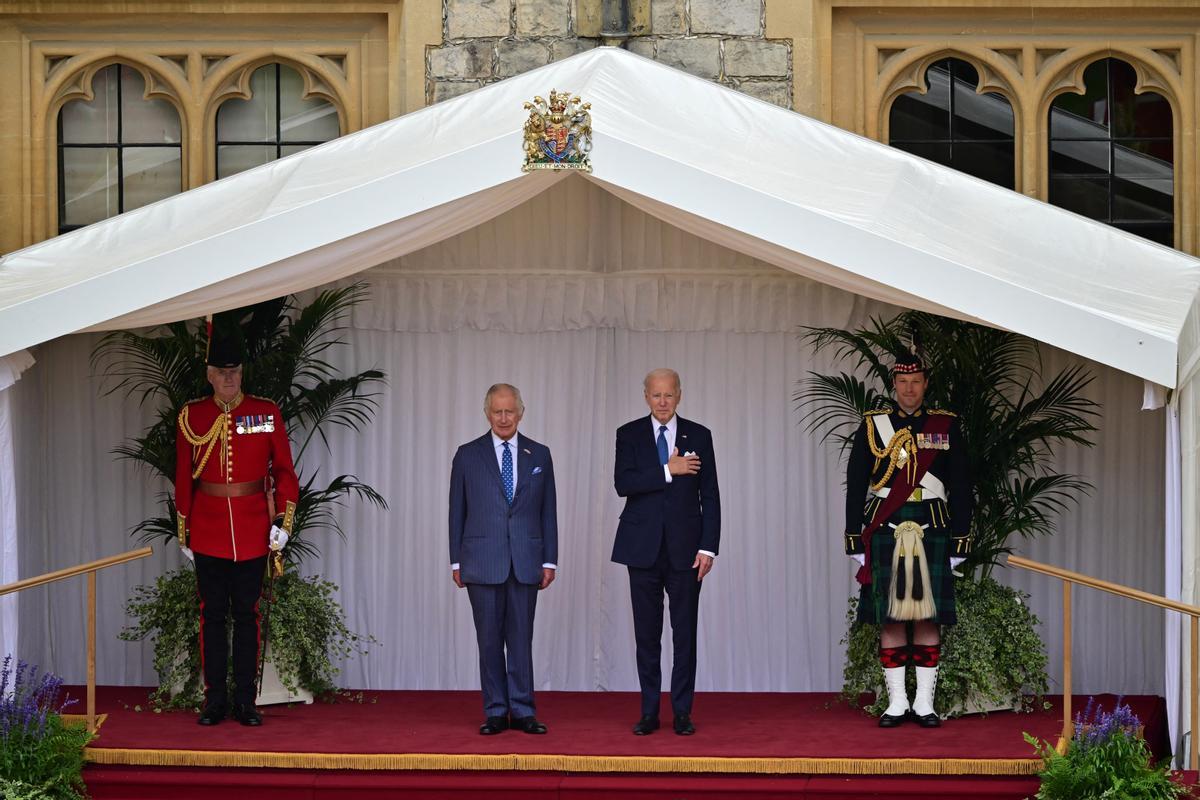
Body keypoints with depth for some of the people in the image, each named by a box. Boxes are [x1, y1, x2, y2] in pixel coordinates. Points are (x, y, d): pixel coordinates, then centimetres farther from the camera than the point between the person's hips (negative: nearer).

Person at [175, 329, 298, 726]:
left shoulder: (266, 413, 0)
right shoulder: (191, 416, 2)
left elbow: (284, 470, 3)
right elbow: (183, 477, 7)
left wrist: (283, 521, -5)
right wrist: (183, 530, 6)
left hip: (253, 530, 0)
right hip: (208, 532, 1)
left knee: (247, 614, 4)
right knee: (212, 614, 4)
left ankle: (246, 700, 10)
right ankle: (215, 700, 10)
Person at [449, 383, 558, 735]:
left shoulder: (539, 455, 8)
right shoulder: (468, 455, 5)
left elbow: (548, 511, 9)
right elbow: (457, 511, 5)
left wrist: (549, 560, 3)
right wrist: (456, 561, 1)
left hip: (525, 561, 1)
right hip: (482, 561, -1)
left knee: (521, 638, 1)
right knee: (489, 639, 2)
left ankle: (522, 711, 5)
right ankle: (495, 712, 7)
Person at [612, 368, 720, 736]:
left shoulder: (698, 436, 5)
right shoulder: (629, 434, 4)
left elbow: (710, 496, 2)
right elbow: (623, 484, -11)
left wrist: (708, 548, -5)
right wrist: (668, 471, -18)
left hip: (684, 547, 0)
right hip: (643, 547, 0)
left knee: (685, 633, 1)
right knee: (647, 633, 4)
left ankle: (682, 712, 6)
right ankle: (649, 712, 9)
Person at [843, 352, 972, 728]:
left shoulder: (946, 426, 8)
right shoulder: (873, 425, 6)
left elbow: (960, 486, 8)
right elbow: (856, 485, 6)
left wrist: (959, 541, 3)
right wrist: (855, 539, 1)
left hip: (932, 531, 0)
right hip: (885, 530, 0)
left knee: (928, 618, 0)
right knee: (890, 618, 0)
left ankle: (924, 702, 6)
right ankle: (897, 701, 6)